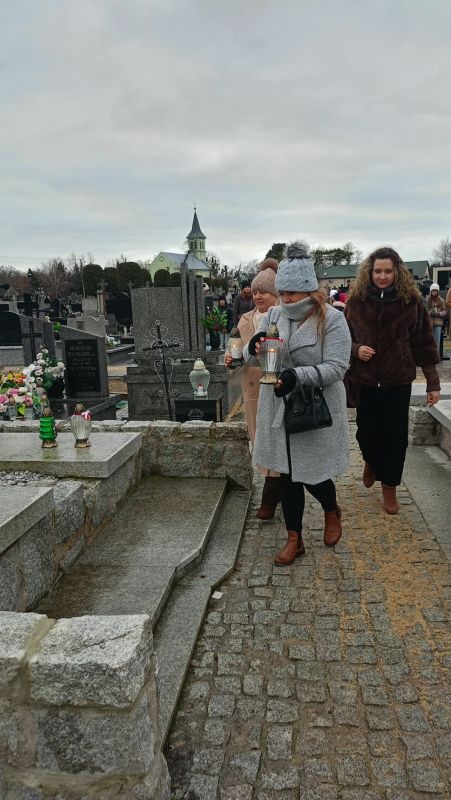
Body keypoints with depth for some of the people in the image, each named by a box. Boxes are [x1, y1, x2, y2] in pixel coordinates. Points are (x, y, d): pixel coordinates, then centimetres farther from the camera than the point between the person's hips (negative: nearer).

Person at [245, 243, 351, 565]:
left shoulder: (332, 319, -12)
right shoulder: (274, 315, 2)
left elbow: (336, 367, -17)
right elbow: (250, 354, 5)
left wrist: (299, 375, -32)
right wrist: (253, 349, -19)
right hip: (279, 408, 5)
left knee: (312, 473, 5)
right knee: (288, 473, 12)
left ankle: (332, 511, 42)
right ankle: (294, 540, 29)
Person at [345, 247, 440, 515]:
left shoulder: (411, 300, -5)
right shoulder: (357, 300, -2)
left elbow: (424, 342, -2)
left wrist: (433, 382, -2)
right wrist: (356, 349, -15)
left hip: (398, 379, -1)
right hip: (366, 378, 1)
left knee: (395, 434, 4)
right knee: (366, 431, 6)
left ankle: (389, 487, 24)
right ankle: (371, 463, 41)